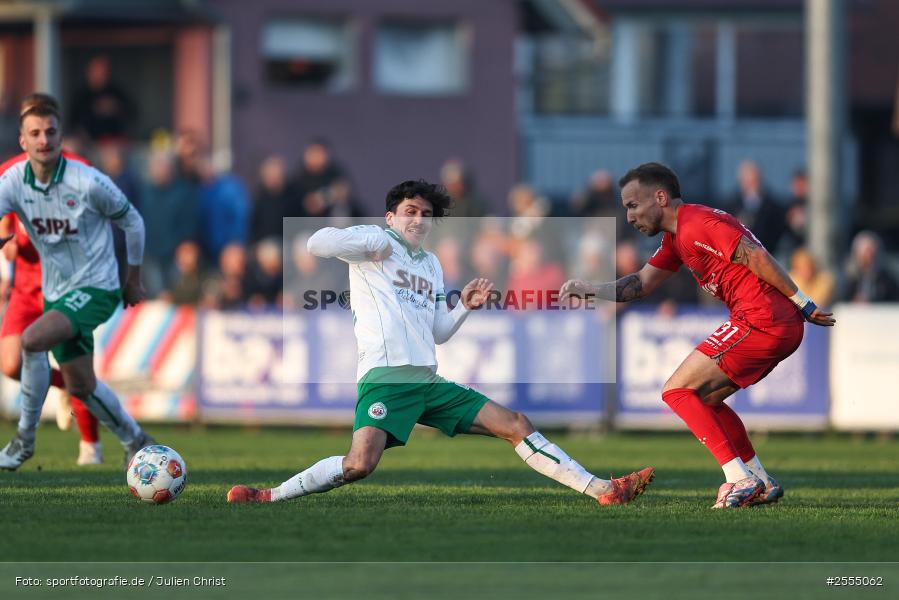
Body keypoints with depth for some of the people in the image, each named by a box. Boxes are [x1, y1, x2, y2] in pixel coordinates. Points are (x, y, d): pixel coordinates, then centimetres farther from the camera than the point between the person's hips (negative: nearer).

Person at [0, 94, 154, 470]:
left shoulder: (89, 183, -18)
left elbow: (132, 222, -2)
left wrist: (134, 280, 8)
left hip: (96, 287, -6)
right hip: (56, 292, 6)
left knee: (32, 340, -28)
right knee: (80, 385, 13)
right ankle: (135, 441, 36)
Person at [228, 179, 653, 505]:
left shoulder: (432, 265, 25)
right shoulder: (377, 242, 5)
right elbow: (317, 243, -11)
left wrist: (464, 307, 12)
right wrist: (374, 243, -8)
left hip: (428, 383, 7)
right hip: (385, 377, -7)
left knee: (515, 425, 3)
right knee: (360, 464, -30)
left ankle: (602, 490, 4)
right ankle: (268, 497, -17)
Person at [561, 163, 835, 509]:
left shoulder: (697, 224, -11)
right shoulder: (676, 238, 21)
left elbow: (757, 257, -17)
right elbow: (642, 284, 26)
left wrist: (803, 304, -15)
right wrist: (588, 290, 12)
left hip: (761, 320, -10)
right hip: (784, 328, 10)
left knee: (677, 391, -6)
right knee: (703, 399, 20)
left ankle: (740, 480, -13)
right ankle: (761, 483, 17)